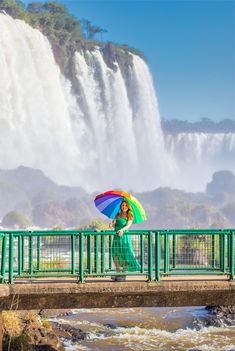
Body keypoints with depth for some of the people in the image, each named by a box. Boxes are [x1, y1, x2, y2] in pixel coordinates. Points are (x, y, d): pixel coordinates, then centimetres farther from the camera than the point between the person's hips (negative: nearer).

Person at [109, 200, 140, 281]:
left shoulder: (129, 216, 3)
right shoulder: (118, 215, 16)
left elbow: (128, 226, -11)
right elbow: (113, 224, 9)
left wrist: (122, 229, -30)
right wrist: (112, 225, -15)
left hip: (124, 236, -4)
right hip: (116, 236, 4)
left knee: (124, 255, -5)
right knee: (115, 254, -1)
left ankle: (123, 274, 2)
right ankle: (118, 272, 9)